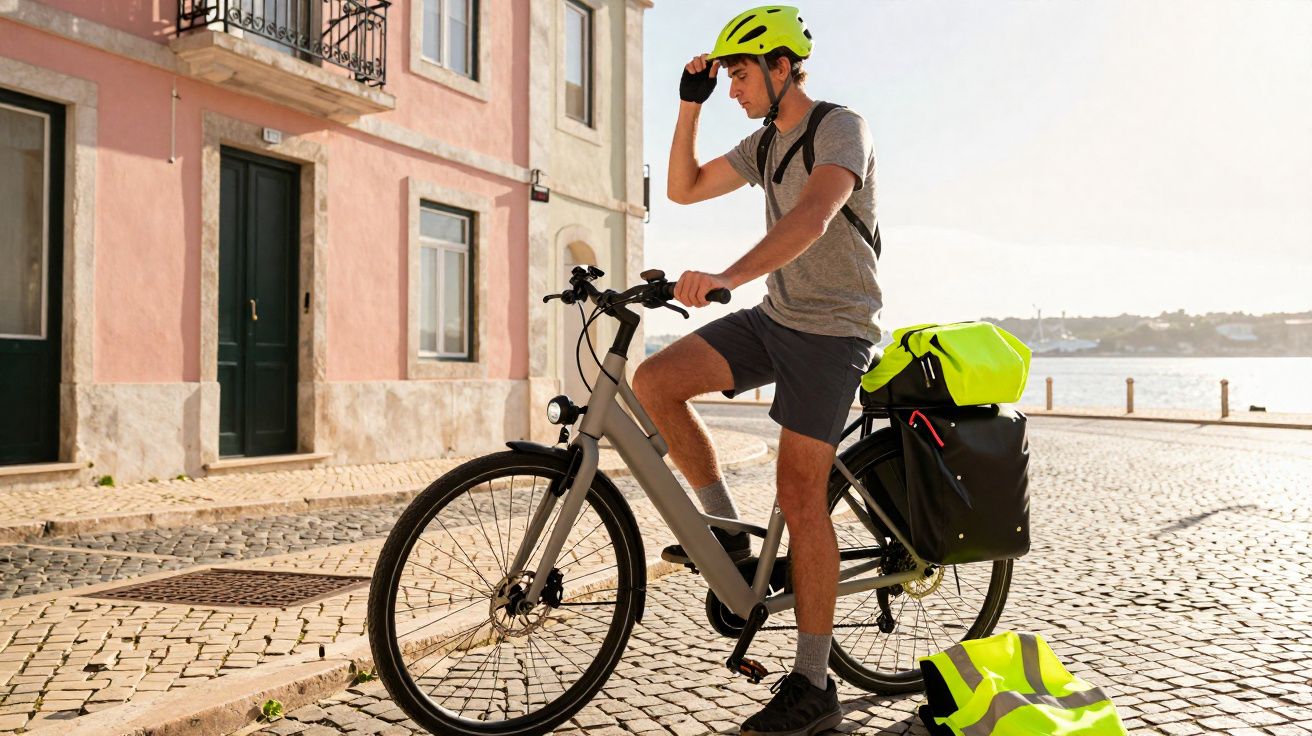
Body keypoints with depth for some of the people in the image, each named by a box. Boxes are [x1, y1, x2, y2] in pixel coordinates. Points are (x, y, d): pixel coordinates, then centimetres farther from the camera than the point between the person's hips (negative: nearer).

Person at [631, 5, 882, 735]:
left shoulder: (842, 127, -12)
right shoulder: (764, 145, 13)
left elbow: (813, 217, -32)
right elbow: (685, 188, 17)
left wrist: (727, 276, -46)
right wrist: (690, 105, 6)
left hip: (833, 329, -7)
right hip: (774, 317, 7)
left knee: (800, 493, -11)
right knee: (655, 381, -12)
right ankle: (725, 528, 4)